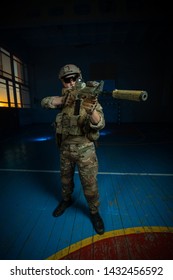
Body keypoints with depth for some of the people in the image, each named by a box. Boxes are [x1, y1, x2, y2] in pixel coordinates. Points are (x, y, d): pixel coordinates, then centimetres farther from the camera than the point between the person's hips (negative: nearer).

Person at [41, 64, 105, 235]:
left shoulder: (90, 98, -11)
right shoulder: (64, 99, 2)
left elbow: (99, 124, -25)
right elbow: (45, 102, -11)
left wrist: (91, 109, -46)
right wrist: (64, 98, -27)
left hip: (85, 149, -4)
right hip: (65, 148, 4)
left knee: (90, 184, 4)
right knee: (65, 179, 22)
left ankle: (94, 212, 30)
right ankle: (66, 200, 50)